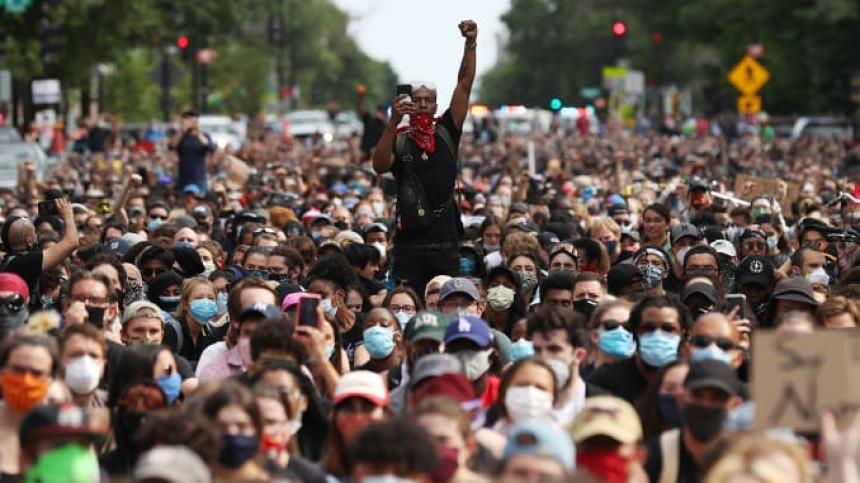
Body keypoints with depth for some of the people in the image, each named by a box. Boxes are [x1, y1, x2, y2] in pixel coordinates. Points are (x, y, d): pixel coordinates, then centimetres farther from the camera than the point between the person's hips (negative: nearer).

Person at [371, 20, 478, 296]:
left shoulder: (446, 134, 8)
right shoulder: (399, 141, 1)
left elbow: (464, 87, 3)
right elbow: (379, 166, -19)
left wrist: (471, 44, -5)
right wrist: (394, 121, -27)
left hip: (446, 243, 2)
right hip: (410, 244, -2)